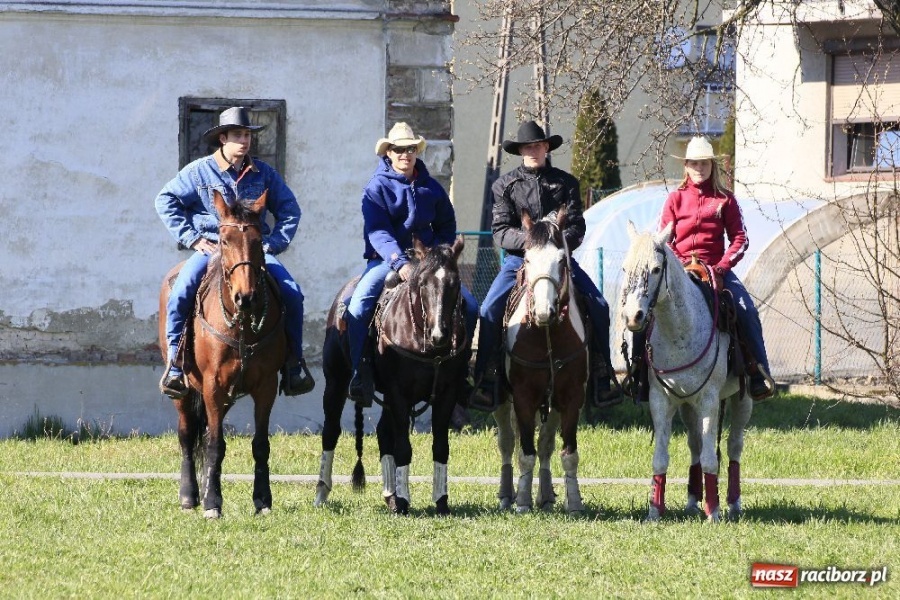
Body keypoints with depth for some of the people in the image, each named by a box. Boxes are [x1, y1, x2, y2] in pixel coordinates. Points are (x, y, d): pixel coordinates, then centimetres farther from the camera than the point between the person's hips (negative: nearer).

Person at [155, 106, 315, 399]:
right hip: (210, 248, -2)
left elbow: (289, 209, 14)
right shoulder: (200, 171, 1)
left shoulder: (264, 173, 7)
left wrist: (274, 243, 0)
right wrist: (192, 238, -4)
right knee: (180, 294, -27)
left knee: (292, 294, -18)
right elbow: (166, 200, 4)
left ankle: (294, 362, -3)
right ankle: (175, 364, -15)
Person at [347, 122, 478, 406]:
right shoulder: (377, 188, -2)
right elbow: (377, 231, -14)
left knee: (469, 305, -10)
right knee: (358, 306, -30)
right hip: (386, 260, -4)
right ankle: (361, 373, -22)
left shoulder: (432, 188, 11)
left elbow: (447, 227, 18)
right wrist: (400, 262, -29)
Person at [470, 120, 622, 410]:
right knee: (489, 310, -22)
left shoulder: (565, 183, 8)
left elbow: (576, 227, 2)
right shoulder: (505, 185, 5)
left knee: (599, 307, -14)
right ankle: (485, 383, -15)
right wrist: (528, 239, -20)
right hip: (518, 259, -1)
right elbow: (500, 231, -1)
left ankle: (601, 380, -6)